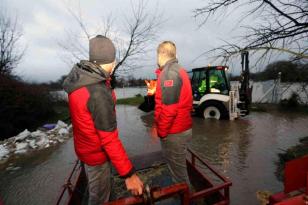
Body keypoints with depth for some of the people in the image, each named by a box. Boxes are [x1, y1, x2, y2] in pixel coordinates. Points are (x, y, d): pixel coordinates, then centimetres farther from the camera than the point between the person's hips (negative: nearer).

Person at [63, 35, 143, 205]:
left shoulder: (80, 77, -7)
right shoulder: (99, 93, -36)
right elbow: (109, 140, -32)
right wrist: (129, 174, -25)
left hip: (86, 146, 8)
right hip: (96, 153, -8)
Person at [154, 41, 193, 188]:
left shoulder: (169, 72, -19)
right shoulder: (179, 71, 13)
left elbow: (168, 108, -25)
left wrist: (162, 131, -14)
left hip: (174, 132, -10)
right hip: (182, 128, 10)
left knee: (177, 167, 10)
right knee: (178, 164, 27)